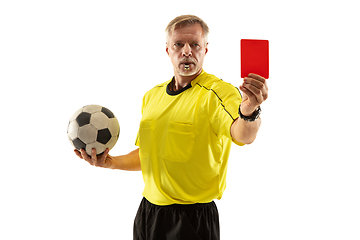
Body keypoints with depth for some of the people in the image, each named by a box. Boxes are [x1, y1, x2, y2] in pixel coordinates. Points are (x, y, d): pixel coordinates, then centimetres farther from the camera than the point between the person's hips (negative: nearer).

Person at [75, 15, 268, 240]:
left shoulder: (219, 92, -14)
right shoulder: (152, 96, 8)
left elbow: (242, 135, -35)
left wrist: (248, 112, -56)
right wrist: (111, 162, 1)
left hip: (193, 220, -6)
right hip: (148, 213, 6)